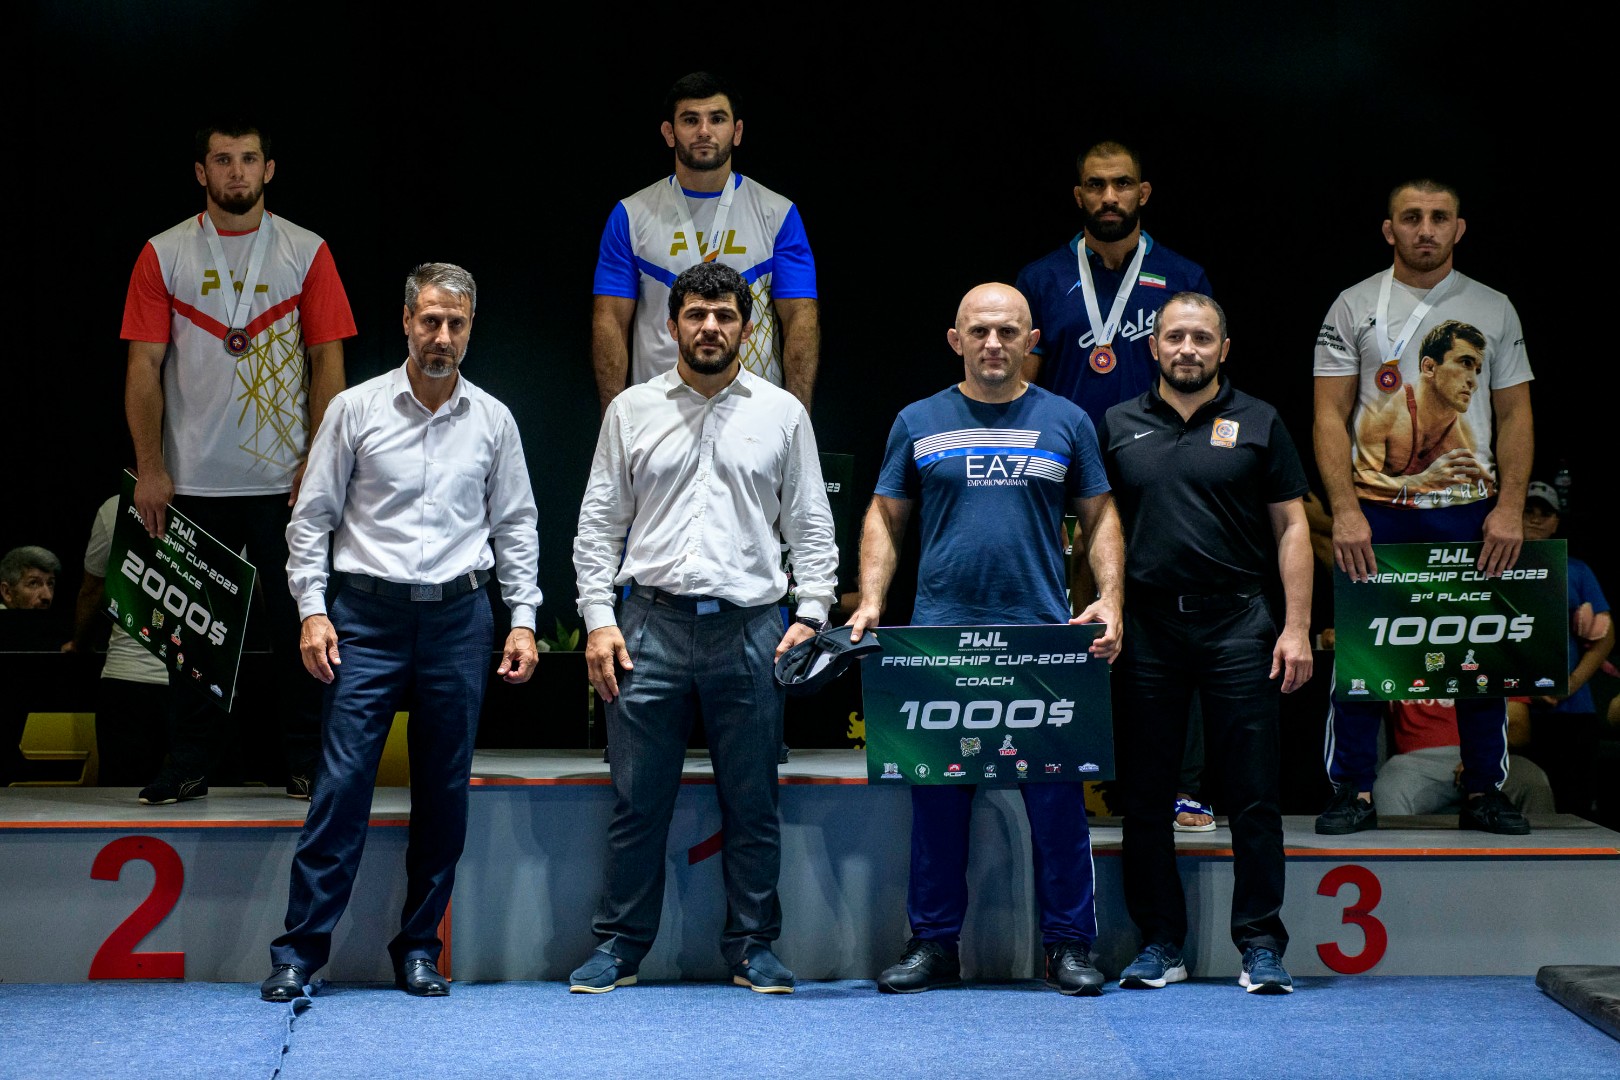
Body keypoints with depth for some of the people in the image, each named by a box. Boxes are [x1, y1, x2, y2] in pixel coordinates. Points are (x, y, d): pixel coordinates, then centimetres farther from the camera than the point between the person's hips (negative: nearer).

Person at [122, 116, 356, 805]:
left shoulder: (306, 252, 5)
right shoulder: (164, 255, 5)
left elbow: (327, 361, 3)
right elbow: (144, 367, 3)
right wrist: (149, 469, -5)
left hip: (284, 481, 0)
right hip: (191, 482, 1)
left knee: (296, 621, 2)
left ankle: (307, 761, 12)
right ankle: (190, 764, 15)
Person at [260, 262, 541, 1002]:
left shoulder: (493, 421, 7)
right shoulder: (356, 409, 2)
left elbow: (515, 526, 12)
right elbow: (311, 516, 4)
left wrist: (523, 618, 4)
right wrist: (312, 609, -5)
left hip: (458, 616, 2)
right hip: (368, 615, -2)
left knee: (444, 791, 5)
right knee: (343, 780, -7)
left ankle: (419, 949, 16)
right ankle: (300, 949, -1)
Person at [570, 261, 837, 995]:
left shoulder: (782, 413, 8)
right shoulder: (632, 410, 8)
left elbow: (811, 525, 9)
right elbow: (598, 524, 8)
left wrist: (812, 614, -2)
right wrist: (598, 619, -1)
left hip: (749, 629, 0)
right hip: (651, 624, 0)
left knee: (752, 803, 5)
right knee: (637, 798, 3)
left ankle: (753, 947, 16)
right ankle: (620, 944, 14)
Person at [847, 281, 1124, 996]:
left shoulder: (1066, 422, 9)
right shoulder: (920, 422, 9)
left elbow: (1100, 519, 11)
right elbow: (884, 518, 11)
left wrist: (1110, 600, -3)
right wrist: (870, 603, -1)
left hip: (1045, 634, 0)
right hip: (940, 634, 1)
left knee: (1057, 795, 0)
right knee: (937, 795, 4)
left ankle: (1069, 943, 9)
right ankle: (933, 943, 13)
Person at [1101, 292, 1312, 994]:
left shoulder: (1257, 424, 7)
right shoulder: (1118, 428, 10)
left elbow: (1291, 528, 5)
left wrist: (1297, 627, -3)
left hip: (1237, 624, -1)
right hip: (1146, 628, 2)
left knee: (1254, 795, -1)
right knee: (1144, 795, 5)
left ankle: (1261, 944, 6)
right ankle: (1161, 943, 14)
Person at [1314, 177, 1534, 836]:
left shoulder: (1494, 310, 9)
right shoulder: (1354, 307, 4)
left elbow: (1515, 415, 8)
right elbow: (1330, 415, 0)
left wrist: (1510, 507, -5)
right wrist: (1345, 511, -11)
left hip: (1470, 510, 2)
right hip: (1376, 510, -1)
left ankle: (1484, 793, 14)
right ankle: (1354, 792, 7)